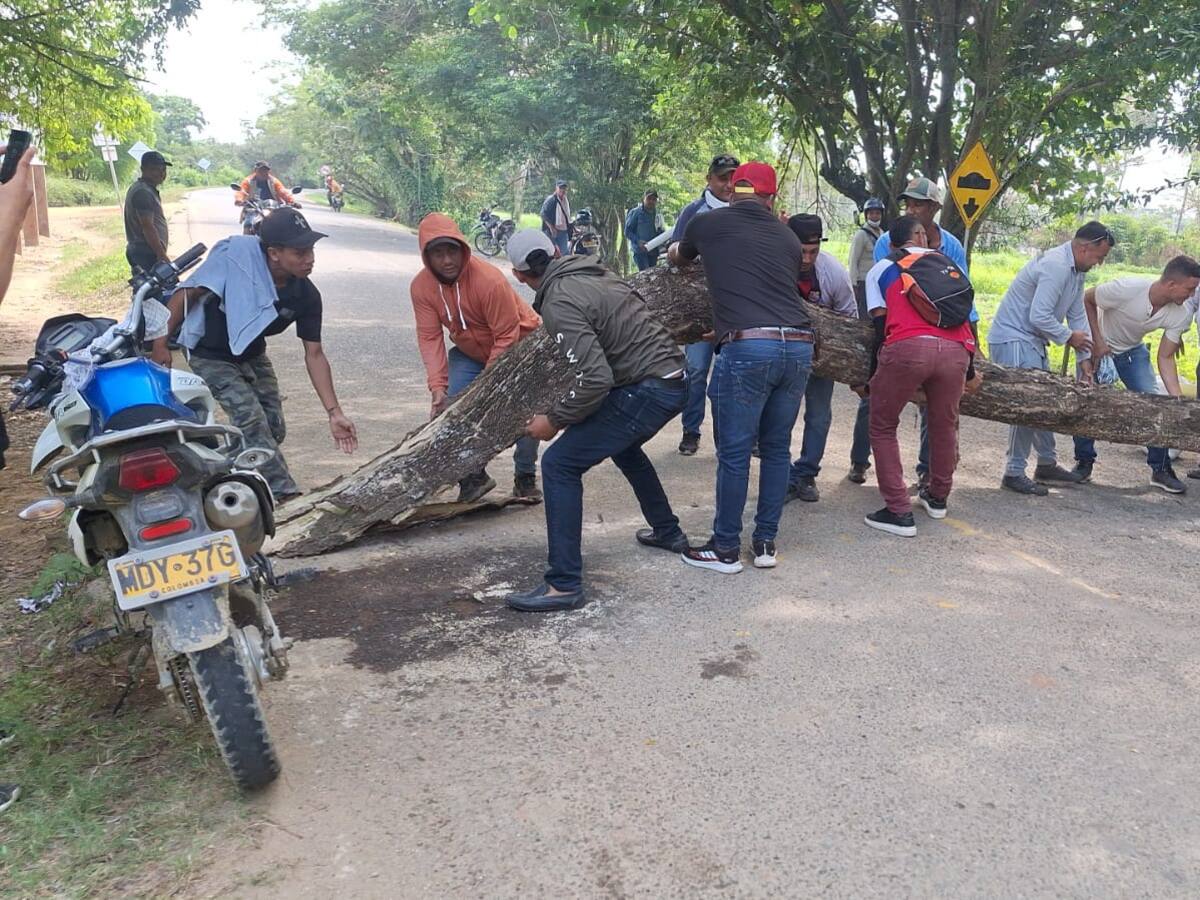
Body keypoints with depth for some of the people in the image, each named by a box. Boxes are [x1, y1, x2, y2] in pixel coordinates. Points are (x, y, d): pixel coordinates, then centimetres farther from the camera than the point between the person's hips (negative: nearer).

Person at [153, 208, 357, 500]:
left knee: (274, 429, 5)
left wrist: (334, 412, -16)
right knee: (252, 422, -19)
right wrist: (161, 344, -21)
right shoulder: (237, 255, -31)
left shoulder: (306, 296, -17)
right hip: (212, 356, -5)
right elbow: (186, 294, -22)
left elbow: (314, 355, -11)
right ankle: (288, 498, -15)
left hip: (253, 356, 6)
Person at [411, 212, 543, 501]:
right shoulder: (421, 287, -19)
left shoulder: (490, 280, -34)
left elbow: (506, 338, -30)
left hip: (518, 348, -4)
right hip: (469, 352, 4)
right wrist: (438, 386, -28)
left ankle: (525, 478, 10)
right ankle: (473, 476, 5)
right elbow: (430, 337, -18)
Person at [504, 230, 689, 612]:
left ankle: (564, 585, -6)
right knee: (623, 446, 35)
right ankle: (667, 532, 48)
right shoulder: (595, 273, 11)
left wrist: (554, 420, -10)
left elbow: (596, 377, -23)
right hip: (673, 377, 9)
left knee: (559, 464, -7)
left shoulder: (559, 303, -15)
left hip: (647, 390, -9)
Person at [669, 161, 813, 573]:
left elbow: (678, 258, 32)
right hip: (799, 345, 4)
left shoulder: (708, 223, 11)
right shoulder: (787, 237, 18)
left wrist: (677, 251, 57)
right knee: (776, 448, 16)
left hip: (749, 347, -4)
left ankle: (725, 549, 15)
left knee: (734, 452, 5)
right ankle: (766, 543, 24)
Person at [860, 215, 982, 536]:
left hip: (907, 348, -3)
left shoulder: (880, 269, 23)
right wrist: (970, 370, 28)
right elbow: (965, 315, 25)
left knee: (883, 428, 12)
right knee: (945, 426, 23)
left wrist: (872, 376, 16)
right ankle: (938, 497, 41)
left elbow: (880, 325, 12)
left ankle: (899, 512, 5)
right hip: (955, 350, 3)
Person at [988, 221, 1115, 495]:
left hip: (1032, 341, 11)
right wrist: (1068, 337, -11)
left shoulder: (1076, 270, 10)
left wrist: (1084, 357, 9)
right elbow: (1039, 316, -27)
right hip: (1013, 340, -11)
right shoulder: (1055, 266, -22)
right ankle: (1014, 473, -5)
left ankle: (1047, 464, 29)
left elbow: (1078, 315, 13)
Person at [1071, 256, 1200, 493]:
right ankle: (1084, 462, 12)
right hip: (1099, 344, -3)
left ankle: (1160, 469, 5)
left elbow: (1165, 358, -14)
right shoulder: (1127, 288, -35)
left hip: (1133, 351, 4)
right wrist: (1097, 341, -22)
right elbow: (1087, 299, -18)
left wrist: (1179, 398, -24)